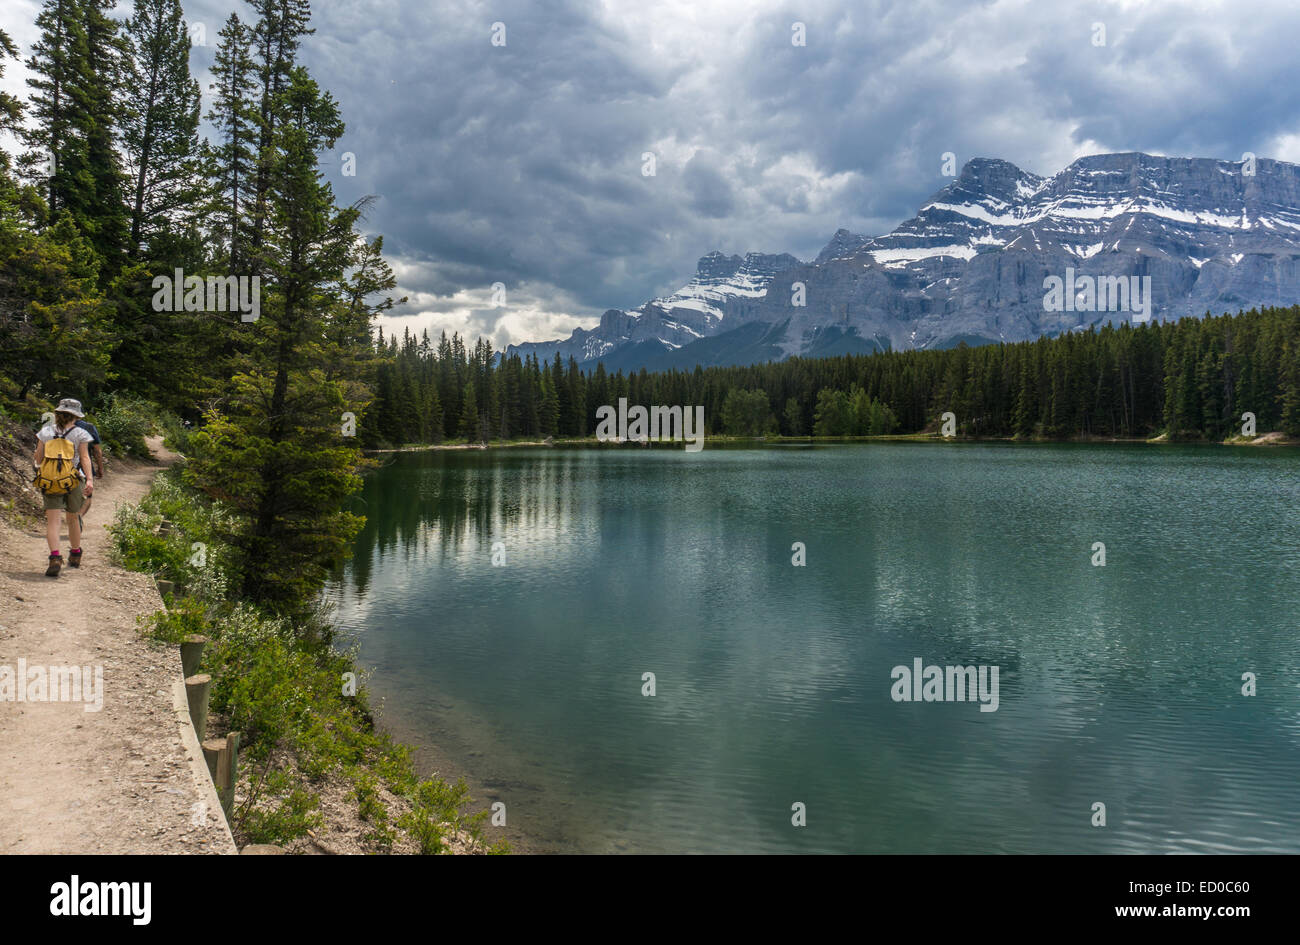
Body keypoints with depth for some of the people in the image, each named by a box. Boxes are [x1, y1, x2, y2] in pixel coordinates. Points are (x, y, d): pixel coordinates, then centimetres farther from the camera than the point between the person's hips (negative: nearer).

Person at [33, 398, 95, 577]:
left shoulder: (45, 432, 5)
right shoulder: (80, 434, -2)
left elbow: (38, 458, 11)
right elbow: (85, 458, -10)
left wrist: (41, 471, 31)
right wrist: (89, 480, -15)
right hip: (74, 481, 0)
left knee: (53, 520, -6)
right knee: (73, 518, 16)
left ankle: (55, 557, -25)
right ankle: (75, 556, 32)